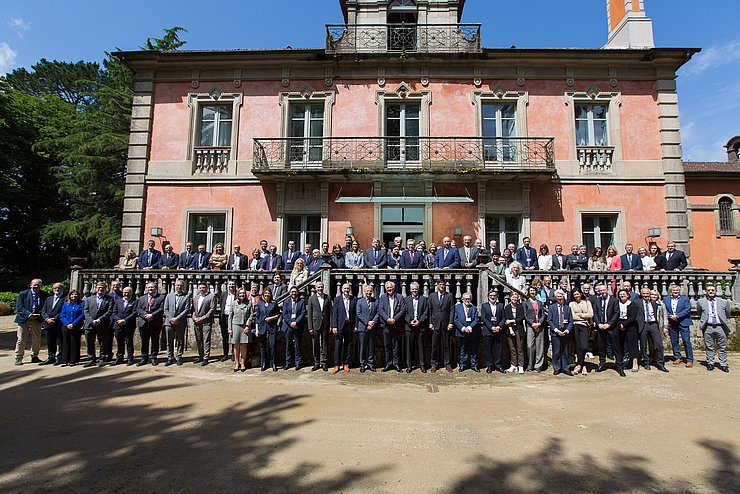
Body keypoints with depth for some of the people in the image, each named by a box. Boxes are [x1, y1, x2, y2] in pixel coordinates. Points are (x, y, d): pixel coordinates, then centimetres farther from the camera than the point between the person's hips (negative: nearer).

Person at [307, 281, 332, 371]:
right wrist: (310, 327, -5)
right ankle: (316, 363, 18)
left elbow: (330, 312, 6)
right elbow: (309, 314, 1)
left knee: (324, 345, 6)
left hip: (325, 324, 1)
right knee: (315, 345, 6)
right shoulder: (311, 298, 2)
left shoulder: (328, 298, 4)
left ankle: (324, 363, 16)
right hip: (315, 324, 0)